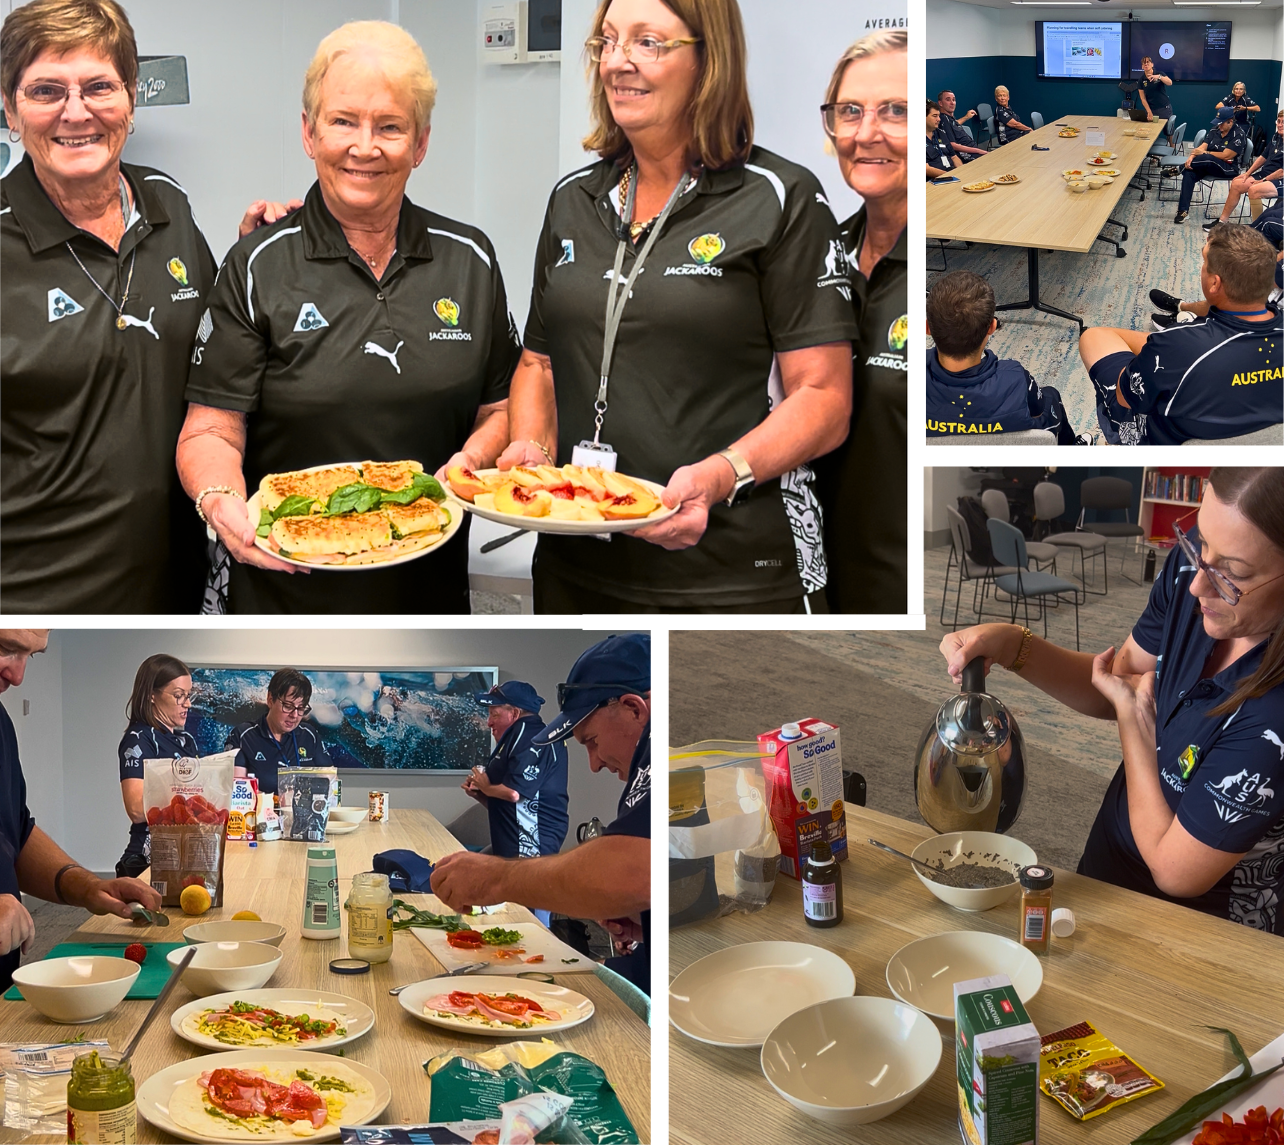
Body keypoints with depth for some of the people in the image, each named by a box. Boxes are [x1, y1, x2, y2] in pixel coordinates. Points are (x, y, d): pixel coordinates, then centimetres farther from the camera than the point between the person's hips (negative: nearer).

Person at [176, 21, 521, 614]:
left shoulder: (470, 259, 4)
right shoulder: (258, 268, -5)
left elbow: (500, 408, 9)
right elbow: (212, 430, -8)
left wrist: (469, 463, -11)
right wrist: (221, 504, -27)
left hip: (431, 587, 3)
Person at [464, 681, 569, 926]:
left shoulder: (531, 737, -11)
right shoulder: (518, 738, 21)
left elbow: (514, 792, -24)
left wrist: (486, 787, -4)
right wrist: (479, 794, 10)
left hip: (528, 851, -11)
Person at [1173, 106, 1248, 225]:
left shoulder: (1238, 134, -8)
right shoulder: (1215, 130, 12)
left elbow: (1225, 156, -15)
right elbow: (1203, 146, 2)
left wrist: (1203, 153, -11)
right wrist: (1192, 156, -19)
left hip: (1228, 169, -6)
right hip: (1208, 165, 6)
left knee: (1207, 159, -37)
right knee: (1189, 173, -25)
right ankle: (1183, 210, -28)